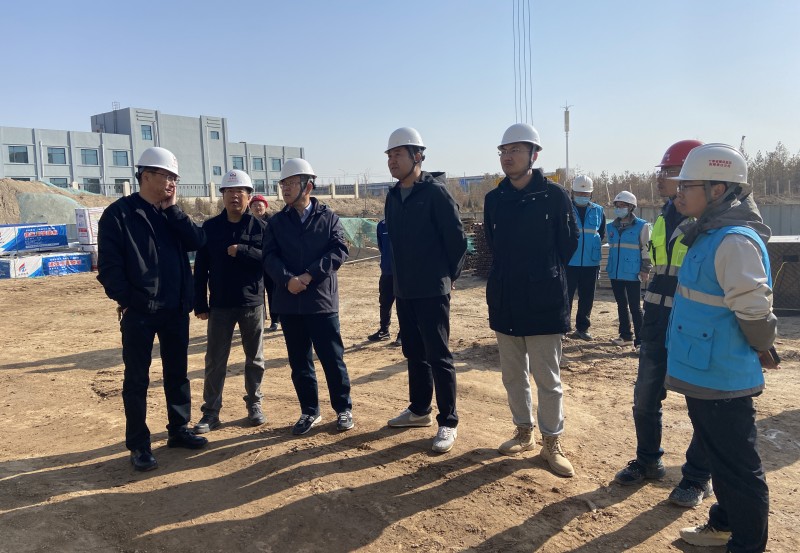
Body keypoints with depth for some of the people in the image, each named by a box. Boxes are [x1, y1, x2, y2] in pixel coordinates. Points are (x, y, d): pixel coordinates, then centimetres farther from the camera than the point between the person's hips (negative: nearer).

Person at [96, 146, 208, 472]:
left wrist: (172, 209, -5)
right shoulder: (119, 213, -5)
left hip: (175, 309, 6)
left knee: (177, 372, 14)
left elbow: (196, 242, -4)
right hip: (138, 312, -5)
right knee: (137, 379, 3)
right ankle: (138, 445, 14)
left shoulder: (172, 215, 12)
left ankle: (178, 430, 29)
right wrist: (124, 299, -14)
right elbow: (108, 264, -9)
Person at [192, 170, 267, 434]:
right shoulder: (210, 227, 2)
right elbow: (200, 268, 2)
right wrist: (200, 304, -2)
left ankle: (254, 404, 26)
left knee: (255, 358, 11)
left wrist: (241, 251, -21)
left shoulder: (260, 226, -1)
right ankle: (211, 412, 15)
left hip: (252, 304, 0)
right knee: (215, 360, 5)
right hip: (220, 305, 1)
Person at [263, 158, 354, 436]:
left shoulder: (328, 217, 2)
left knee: (332, 358, 3)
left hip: (322, 300, -3)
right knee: (299, 361, 11)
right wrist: (287, 278, -19)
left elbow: (339, 251, -8)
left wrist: (310, 275, -17)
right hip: (289, 302, 3)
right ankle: (309, 411, 25)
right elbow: (270, 256, -1)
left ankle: (343, 408, 20)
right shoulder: (276, 222, 8)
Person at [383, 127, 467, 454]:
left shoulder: (435, 191, -12)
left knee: (438, 356, -2)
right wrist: (403, 276, 16)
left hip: (433, 291, -7)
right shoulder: (393, 197, 11)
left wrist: (449, 275, -2)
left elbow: (457, 238, -11)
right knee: (414, 353, 16)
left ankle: (448, 423, 9)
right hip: (404, 291, 7)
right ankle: (420, 410, 31)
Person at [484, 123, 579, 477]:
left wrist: (544, 276, 6)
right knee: (513, 375, 14)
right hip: (504, 302, 5)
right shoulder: (494, 199, 6)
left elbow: (568, 243, 1)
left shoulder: (553, 195, -6)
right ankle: (524, 433, 31)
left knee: (547, 378, 3)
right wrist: (508, 278, 10)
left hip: (543, 304, -4)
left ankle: (552, 443, 19)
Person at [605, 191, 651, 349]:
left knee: (635, 307, -3)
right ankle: (626, 335, 26)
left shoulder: (641, 226, -5)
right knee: (621, 305, 14)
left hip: (632, 273, -6)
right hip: (615, 273, 6)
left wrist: (645, 270, -8)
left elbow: (646, 249, -4)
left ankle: (640, 340, 3)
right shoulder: (612, 227, 11)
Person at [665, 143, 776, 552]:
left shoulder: (735, 241, -22)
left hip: (723, 379, -10)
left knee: (739, 466, 6)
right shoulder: (708, 234, 10)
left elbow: (754, 309, -24)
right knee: (718, 456, 24)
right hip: (704, 374, 10)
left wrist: (762, 348, -10)